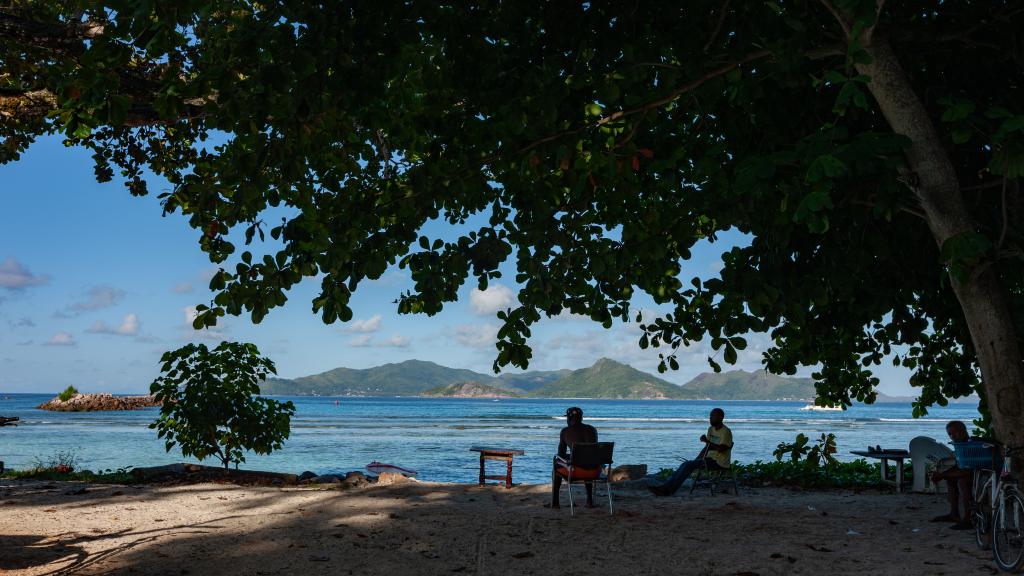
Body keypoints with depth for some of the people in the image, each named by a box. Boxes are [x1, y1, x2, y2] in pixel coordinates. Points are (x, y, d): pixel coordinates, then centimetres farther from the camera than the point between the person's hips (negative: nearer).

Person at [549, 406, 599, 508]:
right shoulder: (592, 429, 14)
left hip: (576, 470, -3)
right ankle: (590, 500, 37)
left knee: (556, 466, 31)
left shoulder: (565, 431, 5)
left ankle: (554, 501, 30)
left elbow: (561, 453, 12)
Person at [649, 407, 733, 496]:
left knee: (689, 465, -21)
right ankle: (667, 487, -17)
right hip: (711, 459, 9)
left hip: (720, 462, -9)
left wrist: (707, 441, -30)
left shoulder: (726, 432, -13)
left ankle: (669, 489, -22)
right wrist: (696, 460, 7)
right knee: (686, 464, -9)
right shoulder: (711, 429, 15)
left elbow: (722, 449, -24)